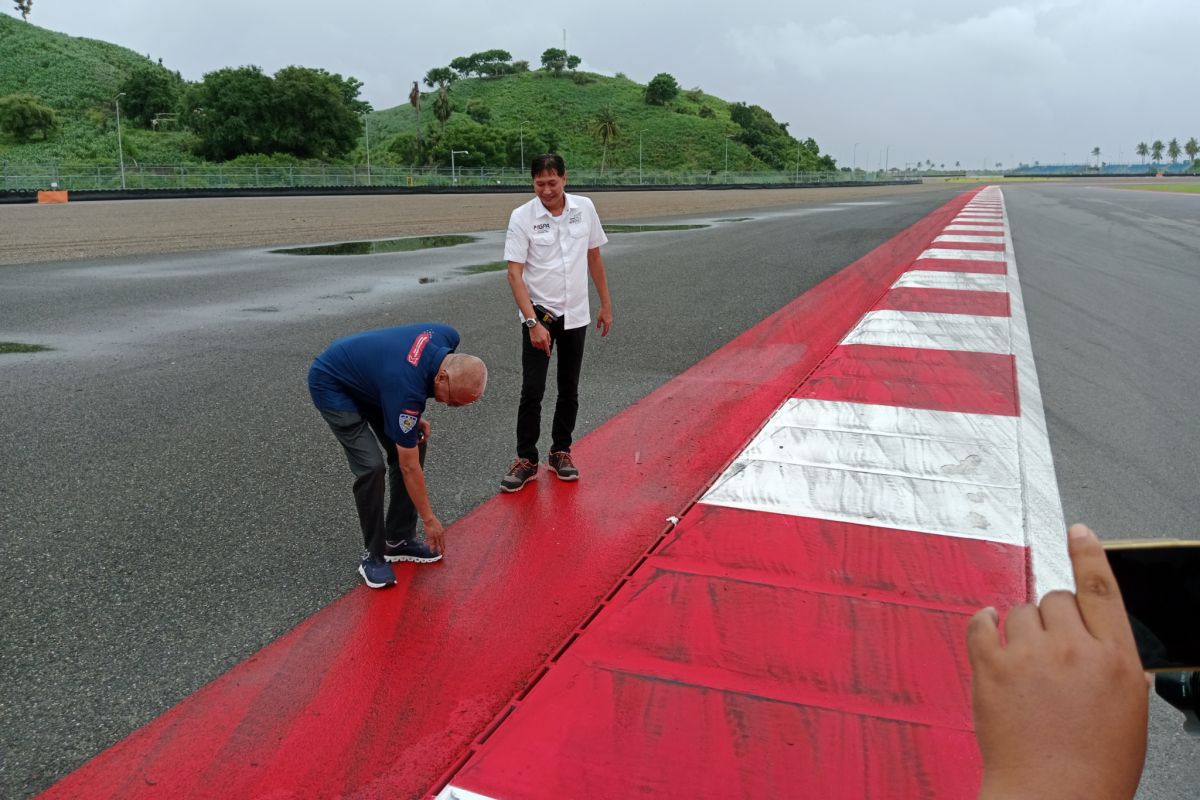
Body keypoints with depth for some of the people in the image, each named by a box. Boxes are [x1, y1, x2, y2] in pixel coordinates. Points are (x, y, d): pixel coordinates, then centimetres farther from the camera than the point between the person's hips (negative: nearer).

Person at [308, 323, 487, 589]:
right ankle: (374, 554, -1)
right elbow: (409, 467, -25)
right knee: (371, 466, -20)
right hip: (332, 385, -8)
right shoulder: (407, 387, -36)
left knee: (413, 444, 2)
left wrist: (415, 416, -2)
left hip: (369, 377, 9)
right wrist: (430, 519, -15)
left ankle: (399, 540, 14)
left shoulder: (447, 338, -19)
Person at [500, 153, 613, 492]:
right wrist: (533, 322, -23)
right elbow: (514, 274, -15)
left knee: (569, 390, 11)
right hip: (538, 314, -3)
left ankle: (560, 452, 25)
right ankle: (526, 460, 8)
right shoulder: (522, 217, -12)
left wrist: (606, 304, 11)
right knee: (532, 390, -4)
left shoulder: (585, 208, -2)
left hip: (575, 315, 3)